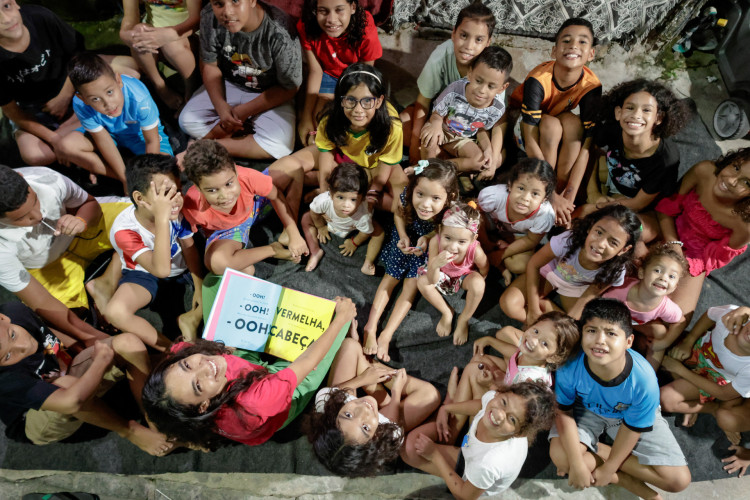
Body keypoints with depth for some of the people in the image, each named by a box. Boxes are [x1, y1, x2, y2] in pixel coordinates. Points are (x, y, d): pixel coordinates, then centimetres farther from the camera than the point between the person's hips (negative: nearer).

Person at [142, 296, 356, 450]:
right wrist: (342, 317, -26)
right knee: (343, 310, -2)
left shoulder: (180, 351, -35)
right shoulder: (249, 406, -50)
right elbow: (308, 362, -38)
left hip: (252, 366, 5)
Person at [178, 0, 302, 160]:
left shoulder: (280, 33, -30)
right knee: (187, 121, -12)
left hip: (271, 95, -4)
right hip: (228, 84, 4)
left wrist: (243, 112, -19)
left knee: (278, 146, -28)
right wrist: (221, 105, -20)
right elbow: (209, 64, -4)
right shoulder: (209, 16, -18)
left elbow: (289, 88, -18)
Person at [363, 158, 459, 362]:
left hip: (427, 249, -1)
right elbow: (398, 214, -10)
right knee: (391, 277, 5)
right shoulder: (407, 197, -35)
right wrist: (403, 236, -26)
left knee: (412, 285, -3)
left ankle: (386, 335, -1)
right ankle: (371, 326, 6)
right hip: (404, 240, 1)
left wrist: (427, 237, -33)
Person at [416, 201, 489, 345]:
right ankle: (447, 313, 4)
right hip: (444, 275, 1)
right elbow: (432, 281, -36)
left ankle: (463, 320, -3)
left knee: (478, 283, -32)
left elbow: (484, 272, -13)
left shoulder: (475, 251, -39)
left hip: (466, 275, -1)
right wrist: (434, 265, -52)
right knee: (422, 282, -23)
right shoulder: (435, 242, -38)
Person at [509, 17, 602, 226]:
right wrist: (550, 195, -40)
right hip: (520, 123, -3)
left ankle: (562, 197, -26)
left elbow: (585, 146, -26)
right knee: (551, 125, -34)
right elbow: (531, 142, -36)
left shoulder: (591, 86, -22)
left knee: (573, 122, -30)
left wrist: (570, 197, -36)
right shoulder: (539, 80, -32)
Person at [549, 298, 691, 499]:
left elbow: (633, 428, -19)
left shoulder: (643, 379, -35)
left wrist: (608, 469, -12)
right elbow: (564, 412, -18)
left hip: (630, 415, 0)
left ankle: (598, 451, 0)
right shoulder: (570, 366, -35)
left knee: (679, 480, -10)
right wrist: (577, 464, -22)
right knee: (560, 455, -26)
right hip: (586, 410, 0)